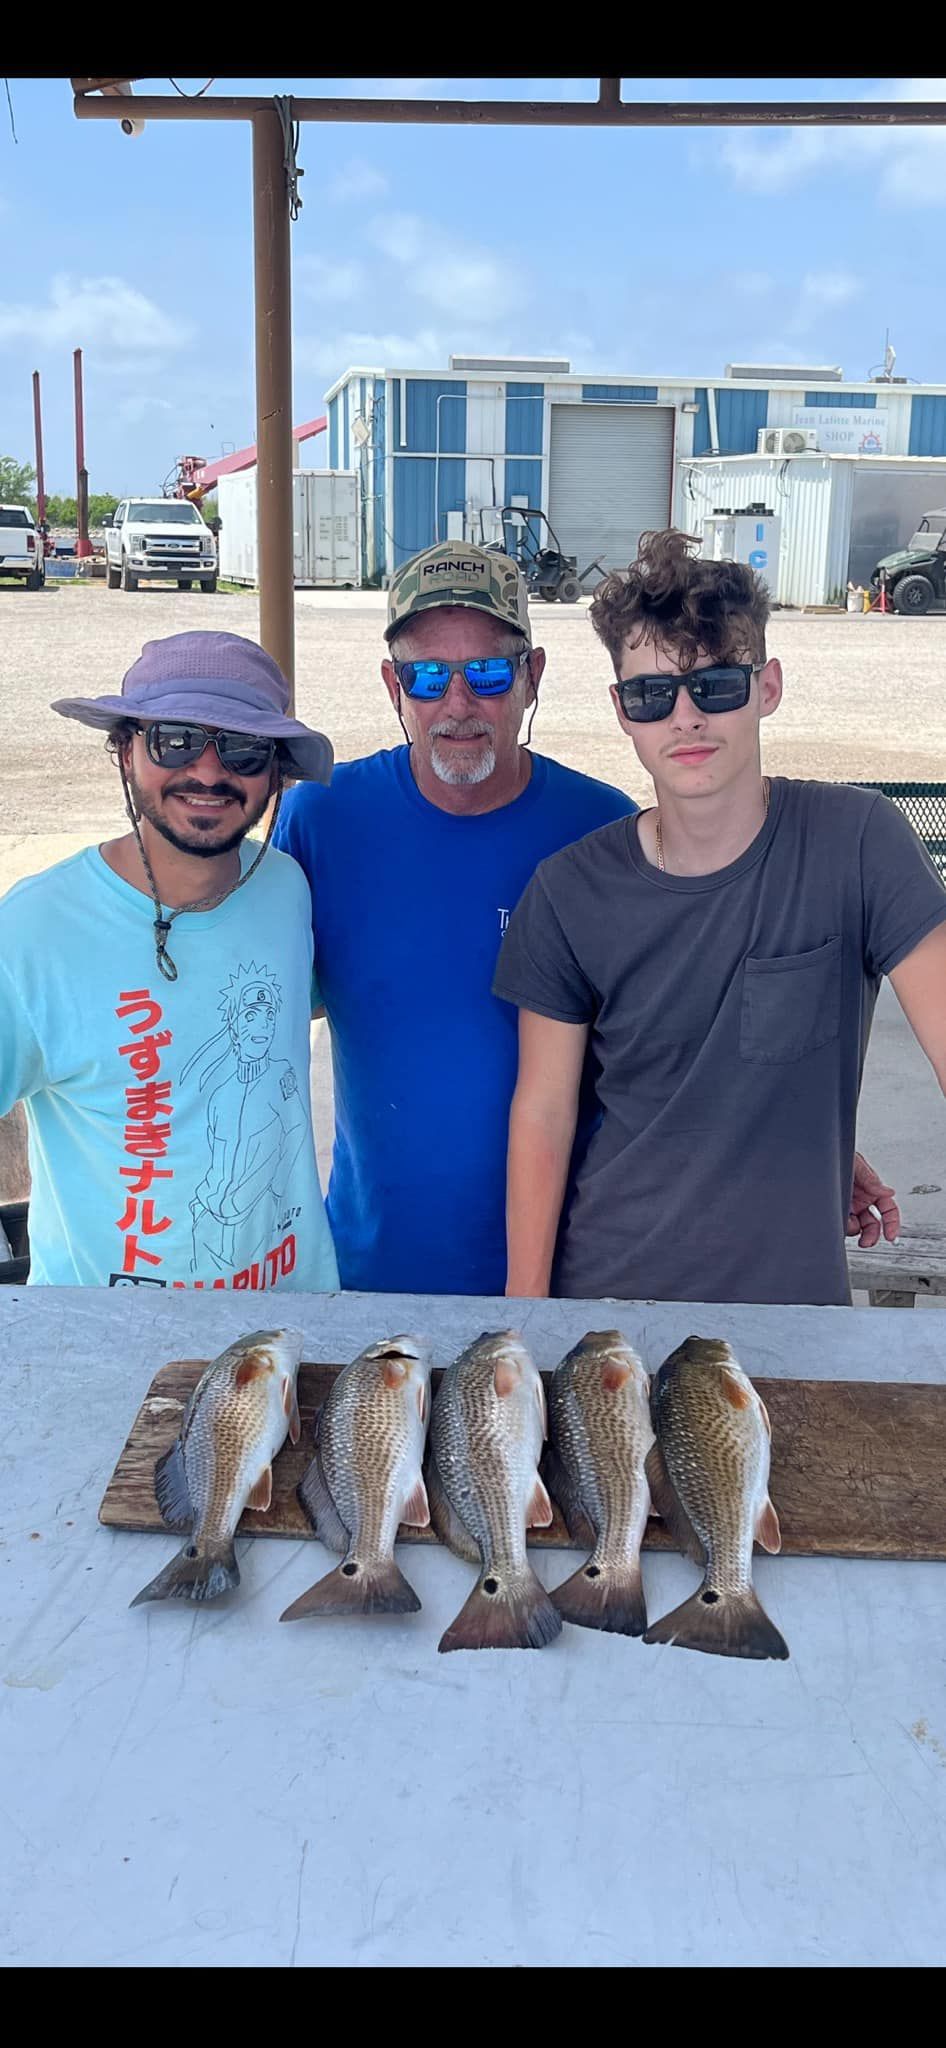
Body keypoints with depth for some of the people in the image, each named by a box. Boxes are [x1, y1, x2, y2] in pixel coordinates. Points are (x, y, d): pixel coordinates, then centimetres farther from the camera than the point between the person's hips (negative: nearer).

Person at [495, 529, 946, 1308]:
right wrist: (525, 1299, -6)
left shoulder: (855, 841, -13)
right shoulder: (571, 893, -9)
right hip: (602, 1279, 1)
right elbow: (543, 1112, -4)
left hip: (793, 1278, 0)